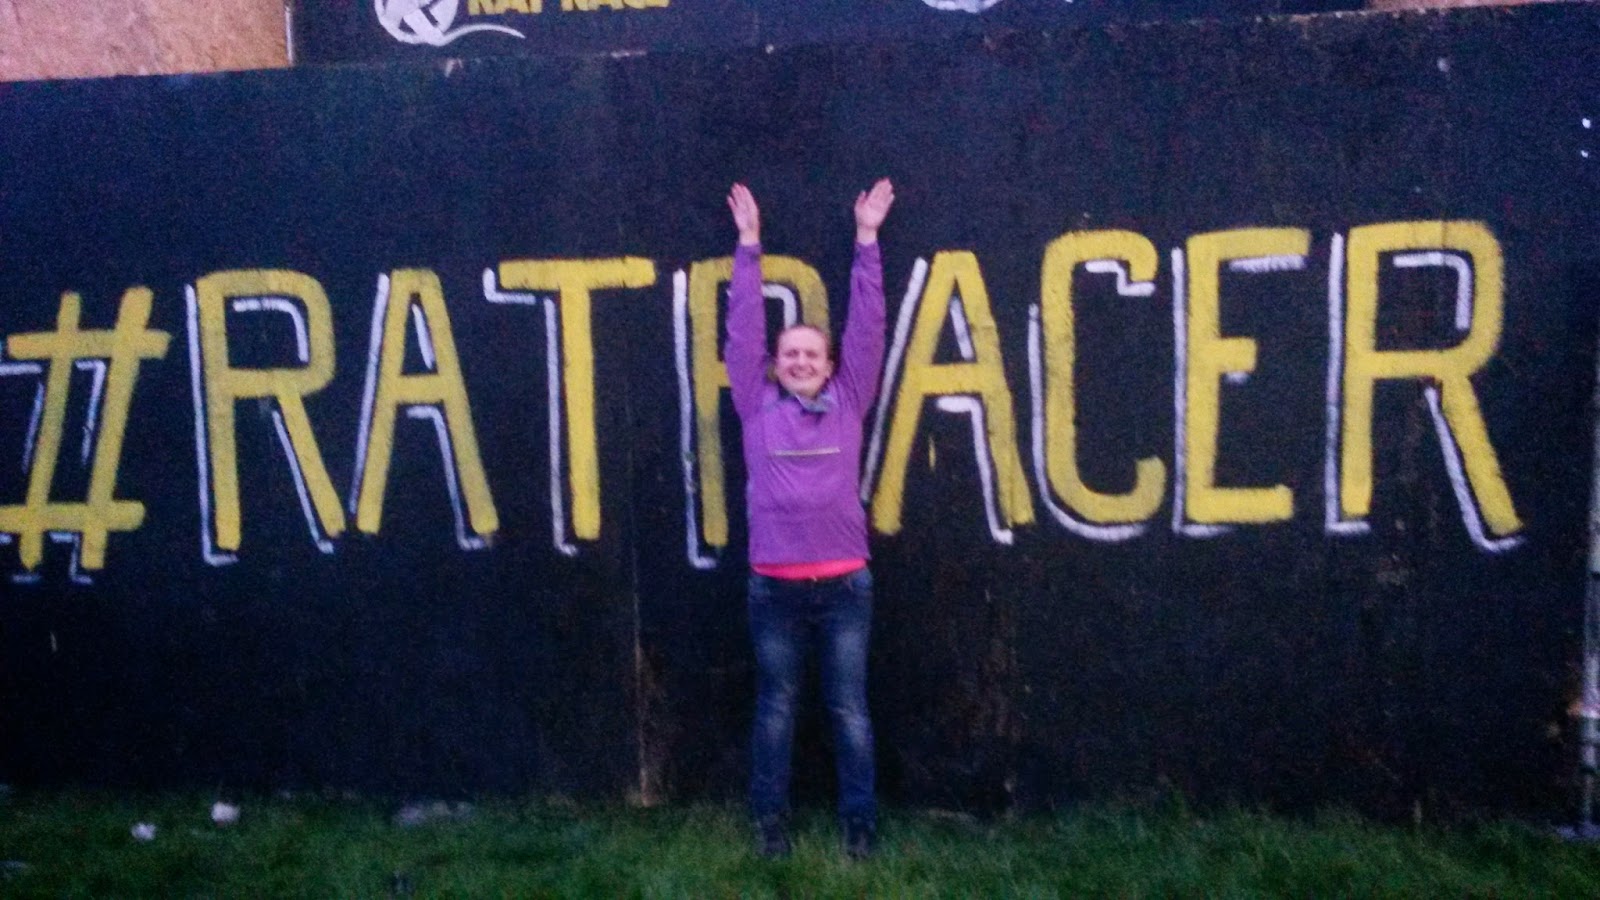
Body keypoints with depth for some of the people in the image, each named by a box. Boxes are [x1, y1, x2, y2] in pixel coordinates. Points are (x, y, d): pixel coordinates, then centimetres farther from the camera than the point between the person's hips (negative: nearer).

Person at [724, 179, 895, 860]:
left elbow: (866, 325, 7)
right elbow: (742, 327, 8)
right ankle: (769, 820, 22)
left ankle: (860, 822, 19)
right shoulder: (756, 406, 6)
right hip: (774, 584, 0)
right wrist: (749, 244, 10)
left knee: (849, 708, 8)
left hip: (844, 581, 0)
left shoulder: (848, 402, 7)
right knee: (775, 706, 10)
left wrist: (867, 237, 9)